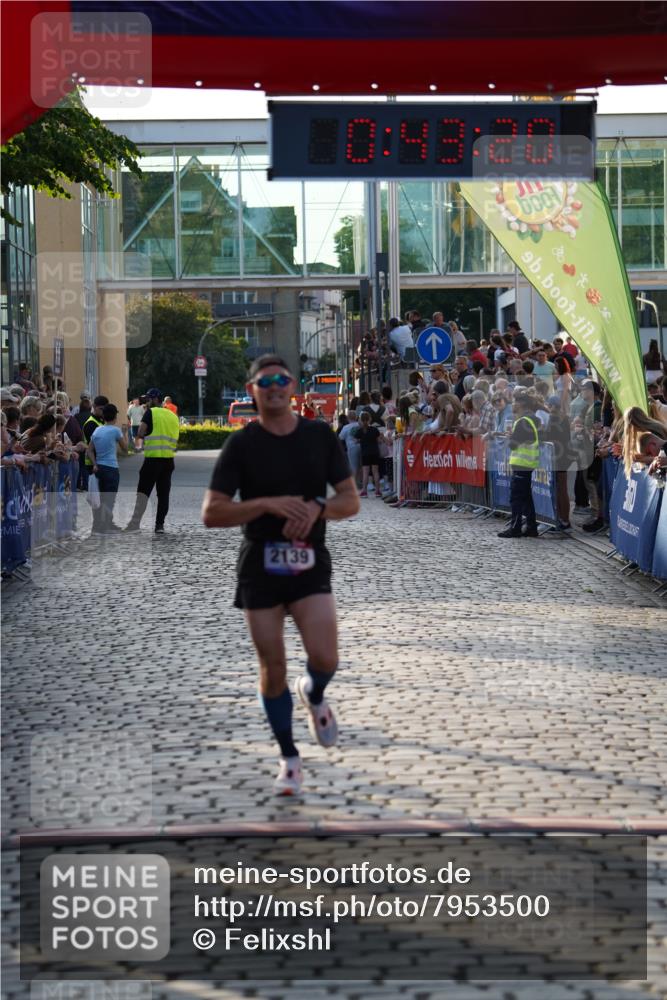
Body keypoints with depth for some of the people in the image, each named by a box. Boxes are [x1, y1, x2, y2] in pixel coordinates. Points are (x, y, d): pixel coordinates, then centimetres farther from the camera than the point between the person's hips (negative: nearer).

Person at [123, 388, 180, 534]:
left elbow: (141, 432, -12)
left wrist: (138, 440, 7)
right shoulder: (173, 416, 15)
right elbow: (176, 441, 16)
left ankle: (135, 521, -11)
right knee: (163, 493, 9)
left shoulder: (151, 413, -3)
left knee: (143, 491, -3)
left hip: (153, 458, -5)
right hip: (169, 460, 5)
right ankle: (160, 525, 8)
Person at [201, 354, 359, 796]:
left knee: (325, 659, -16)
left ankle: (314, 695, 21)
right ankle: (289, 759, 21)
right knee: (273, 669, 3)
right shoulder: (241, 444, -3)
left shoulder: (321, 436, 3)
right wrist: (268, 504, -21)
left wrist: (317, 508, -17)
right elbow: (211, 513, -8)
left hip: (311, 564, 1)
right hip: (260, 567, 0)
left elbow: (352, 501, 4)